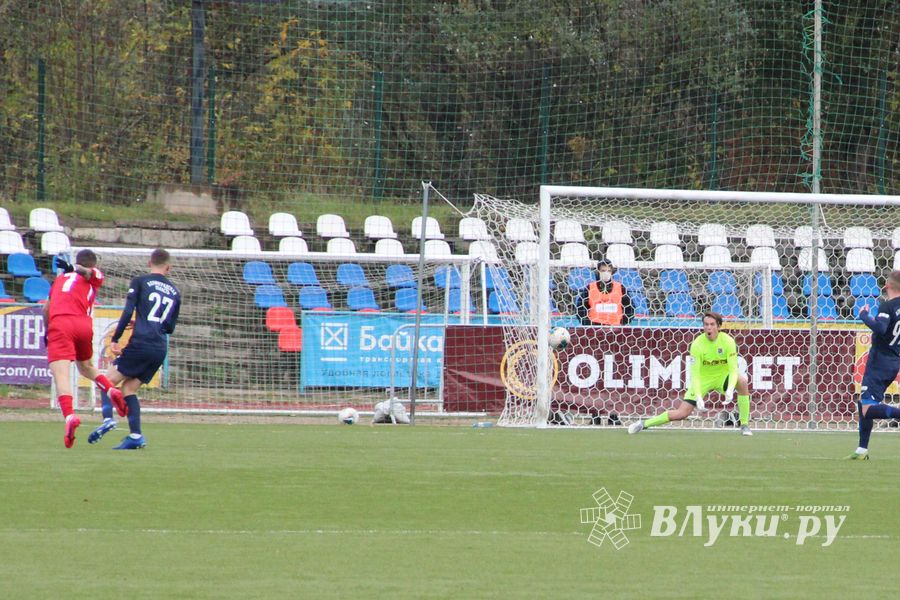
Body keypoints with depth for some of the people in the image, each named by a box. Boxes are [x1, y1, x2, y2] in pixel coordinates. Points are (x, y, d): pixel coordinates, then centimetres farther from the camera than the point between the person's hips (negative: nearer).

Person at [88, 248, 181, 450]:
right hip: (161, 349, 5)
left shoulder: (140, 282, 3)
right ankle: (135, 435, -3)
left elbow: (128, 312, -8)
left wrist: (115, 339, -7)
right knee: (129, 388, 12)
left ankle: (107, 419, -22)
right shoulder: (175, 292, 18)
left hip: (141, 343, -5)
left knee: (109, 380, 3)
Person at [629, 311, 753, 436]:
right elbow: (695, 374, -23)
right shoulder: (697, 344, -22)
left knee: (742, 381, -31)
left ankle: (744, 425, -19)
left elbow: (733, 370, -23)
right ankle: (644, 424, 8)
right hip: (703, 379, -1)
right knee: (682, 413, -11)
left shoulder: (728, 341, -20)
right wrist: (698, 396, -37)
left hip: (723, 376, 1)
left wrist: (730, 390, -41)